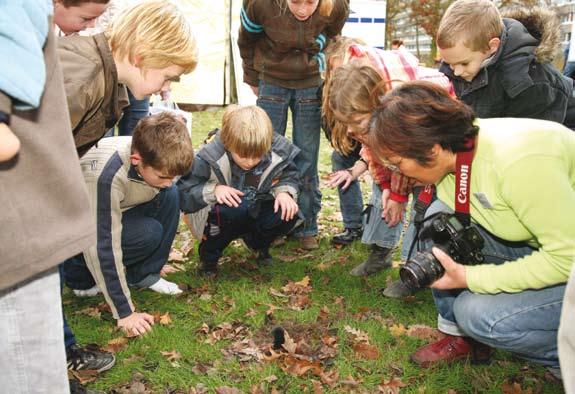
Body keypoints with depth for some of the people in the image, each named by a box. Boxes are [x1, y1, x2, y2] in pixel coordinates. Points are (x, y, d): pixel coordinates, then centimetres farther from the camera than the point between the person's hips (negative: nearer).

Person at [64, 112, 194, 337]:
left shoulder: (148, 150, -20)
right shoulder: (105, 175, -40)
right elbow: (104, 247, -35)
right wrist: (124, 313, -30)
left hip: (113, 209, 6)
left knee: (170, 196, -16)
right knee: (148, 233, -27)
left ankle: (144, 275, -2)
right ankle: (81, 275, -3)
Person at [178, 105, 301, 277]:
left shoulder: (277, 152, -18)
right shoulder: (210, 158, -26)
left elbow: (290, 175, 1)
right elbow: (181, 192, -21)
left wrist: (284, 191, -21)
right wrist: (213, 190, -36)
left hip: (253, 214, 4)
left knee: (287, 214, -23)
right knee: (229, 211, -39)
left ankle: (259, 244, 13)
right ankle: (209, 255, -5)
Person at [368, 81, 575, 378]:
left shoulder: (517, 160, -35)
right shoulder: (455, 146, -11)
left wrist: (470, 278, -27)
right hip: (536, 242, 8)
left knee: (477, 313, -21)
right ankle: (460, 334, 6)